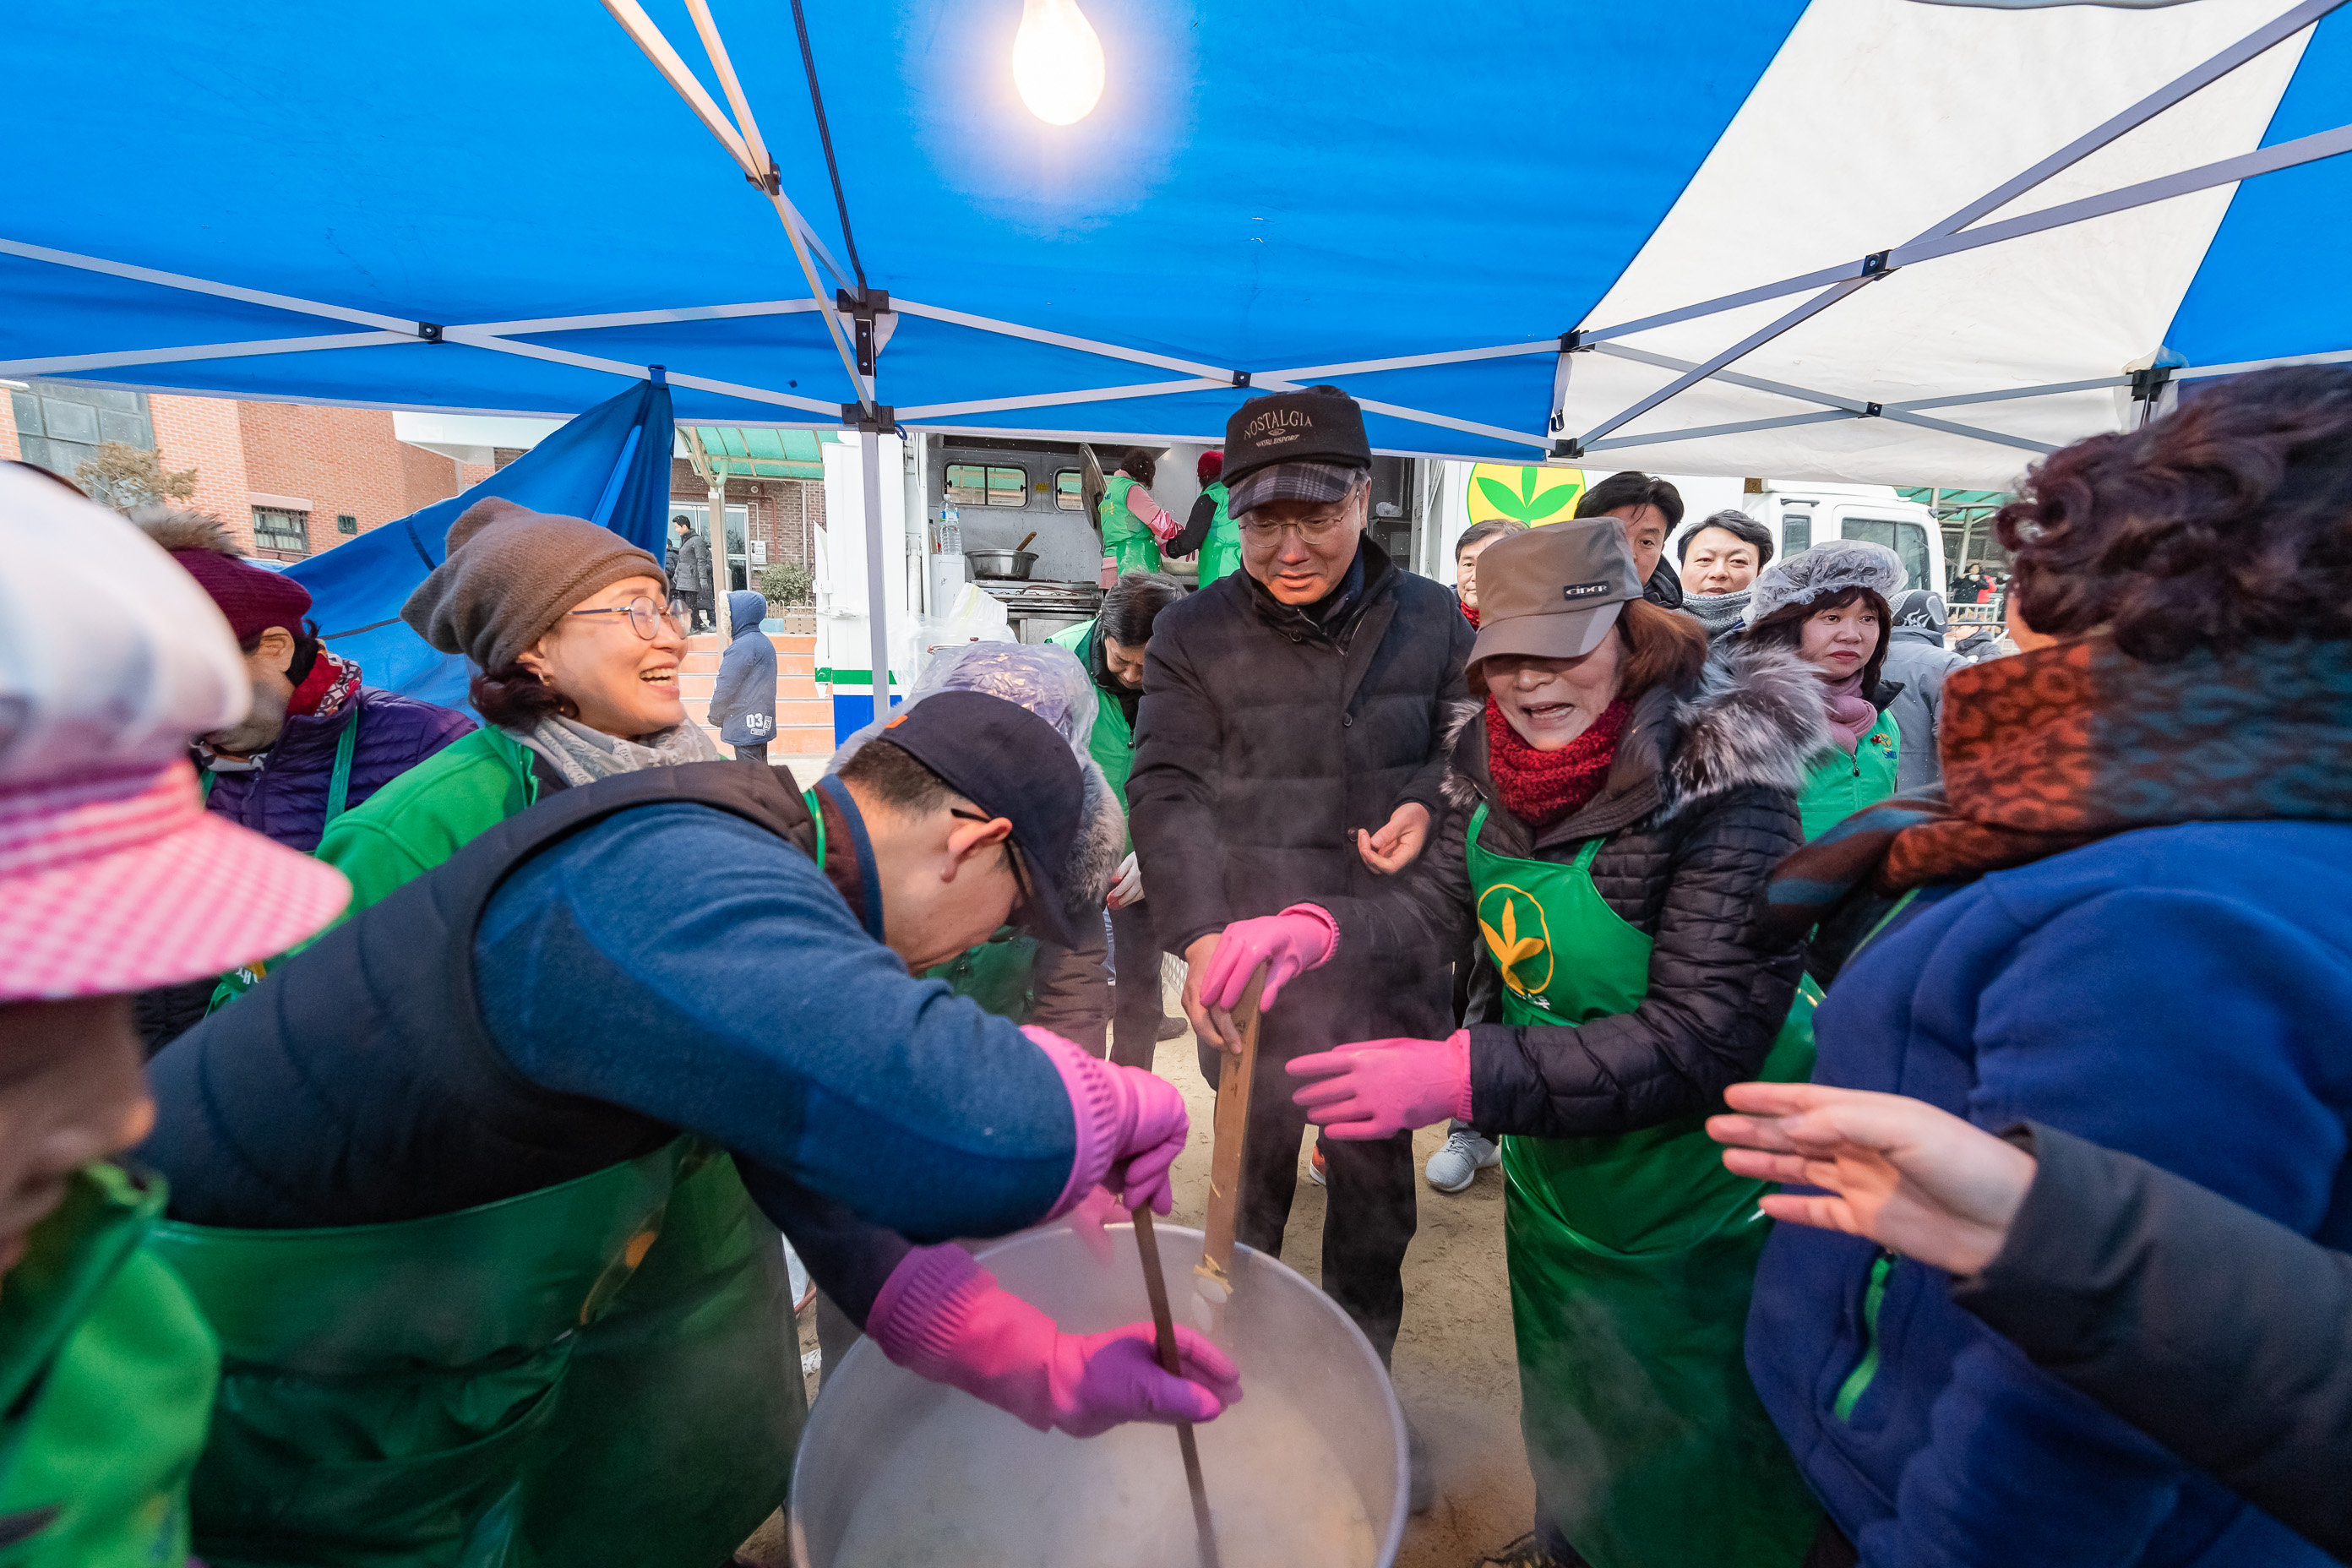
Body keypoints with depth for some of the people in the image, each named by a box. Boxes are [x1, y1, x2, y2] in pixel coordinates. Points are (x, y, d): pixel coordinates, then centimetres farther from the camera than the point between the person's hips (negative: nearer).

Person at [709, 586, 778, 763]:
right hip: (761, 725, 10)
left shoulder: (742, 647, -17)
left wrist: (715, 717, 0)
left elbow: (725, 687, -16)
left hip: (745, 727, -10)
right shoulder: (764, 642, 13)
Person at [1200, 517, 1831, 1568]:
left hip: (1697, 1201, -6)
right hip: (1553, 1162, 6)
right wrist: (1317, 925, -23)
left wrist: (1463, 1076, -40)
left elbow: (1705, 1038, -31)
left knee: (1690, 1473, 19)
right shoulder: (1497, 753, -8)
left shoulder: (1722, 785, -27)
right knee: (1563, 1407, 31)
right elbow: (1442, 900, -2)